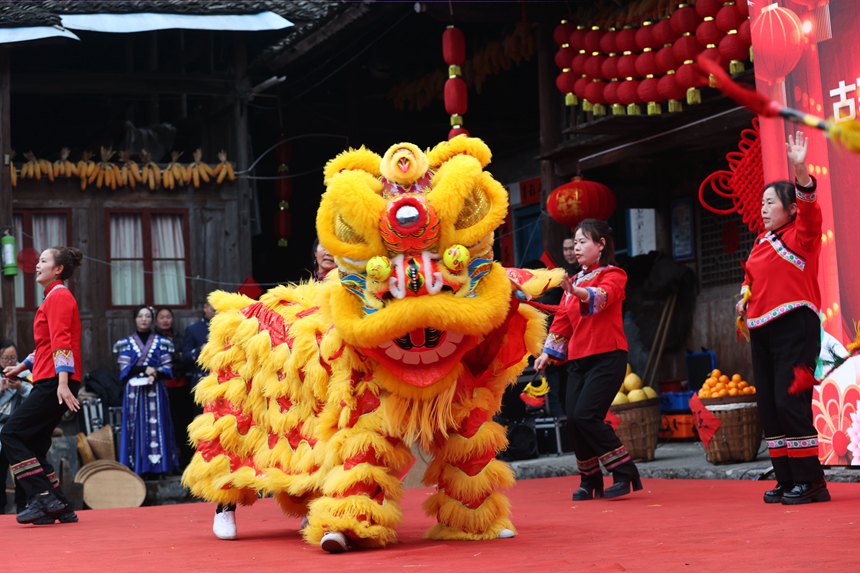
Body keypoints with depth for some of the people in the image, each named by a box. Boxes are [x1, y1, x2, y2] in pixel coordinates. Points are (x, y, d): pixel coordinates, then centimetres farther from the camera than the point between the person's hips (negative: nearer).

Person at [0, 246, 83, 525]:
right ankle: (58, 508, 10)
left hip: (56, 384, -10)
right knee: (33, 446, 9)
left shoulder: (59, 297, -8)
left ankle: (43, 498, -12)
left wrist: (62, 383, -26)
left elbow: (61, 342, -19)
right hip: (49, 382, 10)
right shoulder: (53, 298, 22)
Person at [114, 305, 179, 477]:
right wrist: (145, 369, -14)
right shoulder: (126, 343, 9)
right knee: (137, 428, -4)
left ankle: (157, 467, -4)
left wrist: (155, 374, -17)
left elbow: (167, 368, 2)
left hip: (156, 391, 0)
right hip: (134, 392, 0)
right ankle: (138, 468, -5)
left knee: (157, 426, -4)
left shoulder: (162, 343, 9)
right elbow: (124, 369, -1)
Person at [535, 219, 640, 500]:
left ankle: (626, 474, -8)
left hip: (607, 357, -7)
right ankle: (590, 481, 13)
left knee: (585, 416, -19)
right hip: (578, 359, 7)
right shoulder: (575, 281, 19)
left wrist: (578, 292, -43)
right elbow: (562, 319, 22)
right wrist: (548, 352, 13)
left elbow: (603, 296, -24)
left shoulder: (613, 275, -2)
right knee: (573, 420, -3)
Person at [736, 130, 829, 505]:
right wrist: (744, 297, 13)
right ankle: (787, 481, 12)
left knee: (790, 403, -14)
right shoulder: (761, 242, 17)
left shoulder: (801, 235, -4)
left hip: (794, 325, -8)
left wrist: (800, 172, -39)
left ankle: (810, 481, -6)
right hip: (761, 330, 8)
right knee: (768, 406, 6)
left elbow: (809, 209, -24)